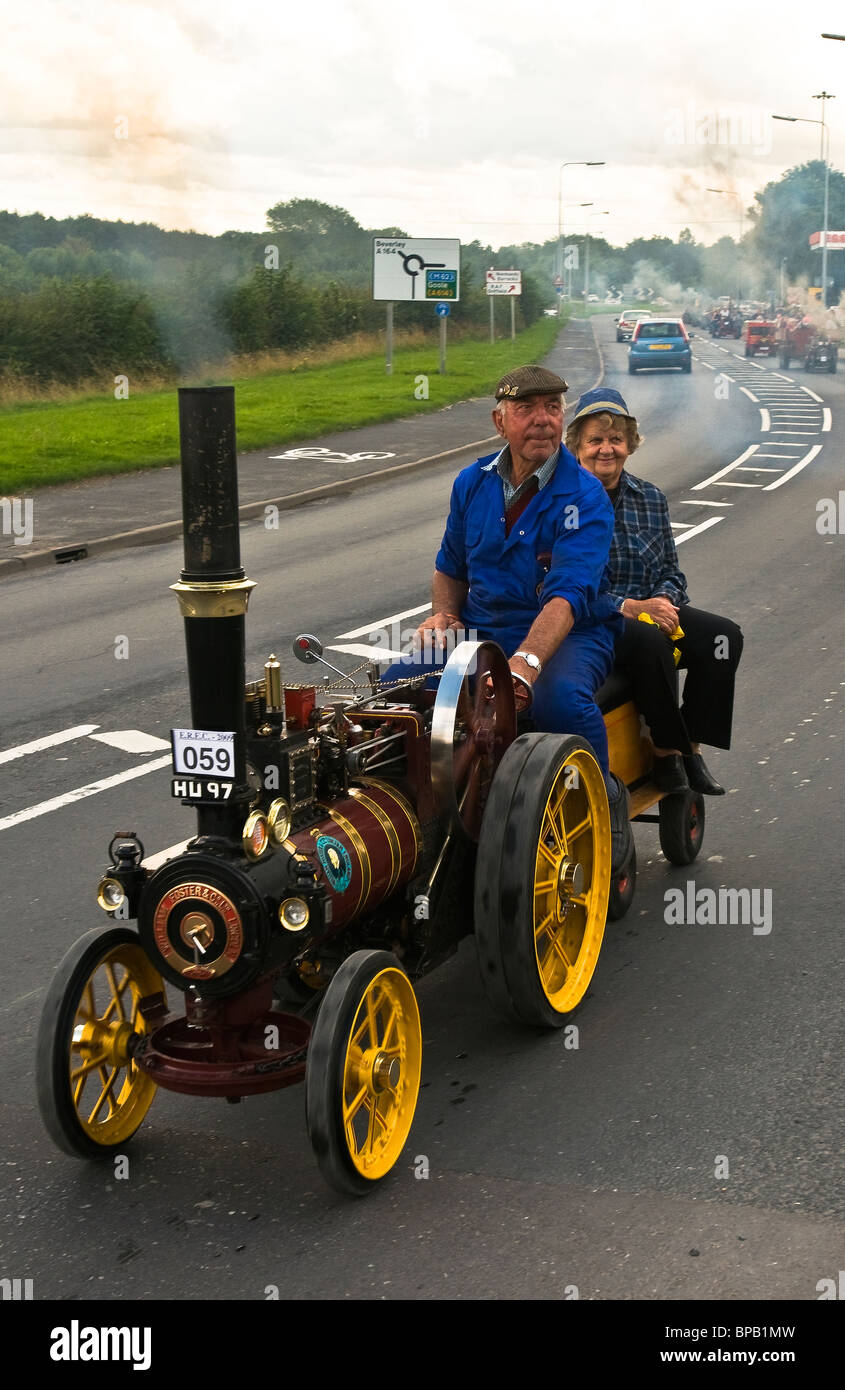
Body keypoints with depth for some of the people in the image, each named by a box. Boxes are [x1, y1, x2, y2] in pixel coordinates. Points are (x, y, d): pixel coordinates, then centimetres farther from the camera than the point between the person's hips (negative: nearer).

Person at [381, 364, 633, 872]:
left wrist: (524, 662, -43)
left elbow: (568, 596, -27)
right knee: (397, 685, -19)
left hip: (568, 635, -5)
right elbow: (451, 567, 22)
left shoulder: (585, 497, -12)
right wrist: (444, 616, 0)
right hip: (481, 632, 5)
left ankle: (606, 802, -10)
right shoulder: (473, 483, 7)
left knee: (560, 696, -38)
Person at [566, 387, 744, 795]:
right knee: (650, 642, -35)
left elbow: (671, 570, 16)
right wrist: (631, 607, -19)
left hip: (649, 610, 6)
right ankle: (666, 750, -18)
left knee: (724, 636, -18)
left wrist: (664, 600, -8)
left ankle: (691, 745, -11)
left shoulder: (651, 498, 13)